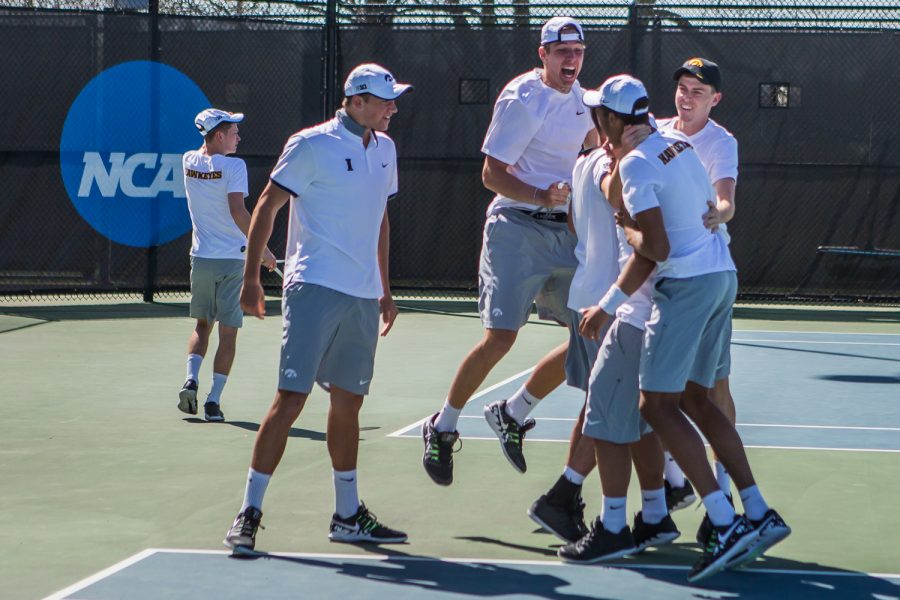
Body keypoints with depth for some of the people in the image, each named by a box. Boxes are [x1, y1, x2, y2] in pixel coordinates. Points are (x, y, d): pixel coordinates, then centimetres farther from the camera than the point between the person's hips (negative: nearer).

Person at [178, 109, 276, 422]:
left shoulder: (189, 161, 4)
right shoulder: (233, 166, -13)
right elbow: (238, 212, -24)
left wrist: (208, 135, 22)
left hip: (201, 258, 5)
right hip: (232, 259, -5)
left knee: (202, 325, 20)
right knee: (228, 332, 3)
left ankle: (191, 379, -1)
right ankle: (214, 401, -1)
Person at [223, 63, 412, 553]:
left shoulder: (384, 149, 14)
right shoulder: (312, 145, -7)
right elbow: (266, 206, -4)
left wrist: (384, 289, 24)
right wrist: (251, 278, -7)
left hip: (362, 297, 7)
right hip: (315, 288, -7)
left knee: (348, 402, 12)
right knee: (291, 398, -11)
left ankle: (348, 516, 21)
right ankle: (248, 514, -7)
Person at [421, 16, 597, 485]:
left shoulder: (577, 96, 10)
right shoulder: (522, 100, -13)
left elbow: (594, 142, 33)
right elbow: (492, 174, -15)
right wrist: (542, 196, -28)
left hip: (564, 232, 7)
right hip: (517, 230, -7)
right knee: (499, 339, -13)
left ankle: (513, 414, 19)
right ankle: (442, 429, 7)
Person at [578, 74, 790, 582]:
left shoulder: (635, 164, -13)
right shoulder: (680, 145, 13)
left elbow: (655, 249, -19)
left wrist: (609, 305, -9)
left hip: (687, 283, -9)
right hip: (723, 273, 9)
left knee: (658, 404, -8)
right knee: (696, 398, 15)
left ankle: (727, 525, -17)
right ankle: (760, 515, 10)